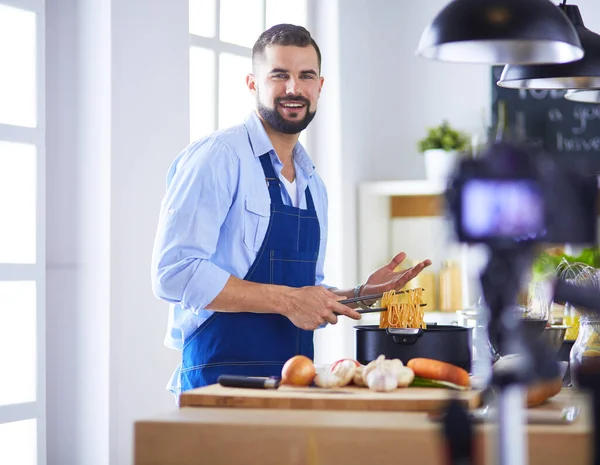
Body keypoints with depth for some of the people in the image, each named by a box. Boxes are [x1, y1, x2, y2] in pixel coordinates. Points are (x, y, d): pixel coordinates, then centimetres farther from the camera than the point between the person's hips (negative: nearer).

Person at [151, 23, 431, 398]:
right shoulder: (216, 157, -8)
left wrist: (362, 294, 8)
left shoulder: (313, 184, 16)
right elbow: (174, 273, -17)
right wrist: (287, 300, -16)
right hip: (221, 380, -6)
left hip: (294, 382, 7)